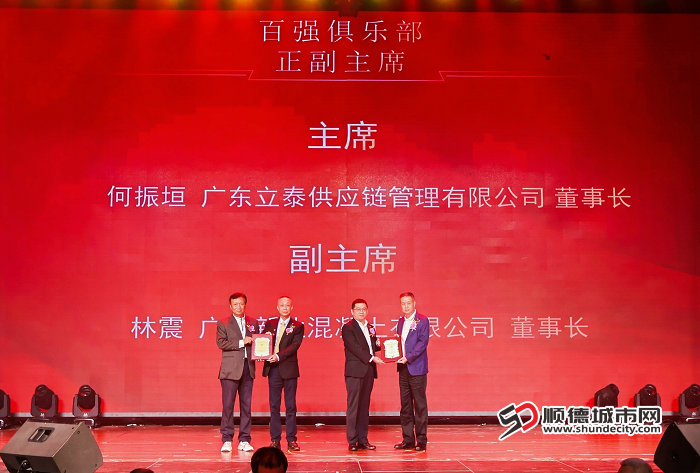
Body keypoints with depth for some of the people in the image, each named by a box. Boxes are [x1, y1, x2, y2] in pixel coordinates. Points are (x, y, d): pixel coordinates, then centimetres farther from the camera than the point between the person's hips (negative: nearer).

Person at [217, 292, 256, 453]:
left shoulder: (252, 323, 14)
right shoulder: (223, 324, 3)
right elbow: (221, 343, -8)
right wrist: (241, 343, -13)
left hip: (248, 368, 4)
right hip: (231, 369, -3)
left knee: (246, 405, 4)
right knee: (228, 405, -3)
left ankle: (244, 440, 10)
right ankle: (227, 440, 4)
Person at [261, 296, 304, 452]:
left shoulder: (298, 326, 2)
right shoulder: (270, 324, 13)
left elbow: (295, 345, -10)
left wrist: (279, 356, -21)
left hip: (289, 368, -3)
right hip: (273, 369, 3)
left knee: (290, 406, 1)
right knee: (274, 406, 5)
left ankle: (291, 440, 6)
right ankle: (275, 440, 10)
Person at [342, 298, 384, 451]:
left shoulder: (370, 328, 19)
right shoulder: (348, 328, -4)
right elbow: (355, 348, -13)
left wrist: (379, 344, 1)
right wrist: (371, 358, -18)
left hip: (369, 371, 7)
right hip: (355, 371, -7)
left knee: (364, 406, 9)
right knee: (353, 406, -5)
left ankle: (362, 440, 13)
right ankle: (352, 441, -2)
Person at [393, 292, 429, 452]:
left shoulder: (422, 320, -5)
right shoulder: (401, 322, 16)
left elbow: (423, 342, -13)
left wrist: (408, 357, -19)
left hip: (417, 368, -7)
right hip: (403, 368, 7)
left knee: (420, 405, -2)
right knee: (405, 406, 9)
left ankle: (421, 440, 4)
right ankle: (408, 440, 15)